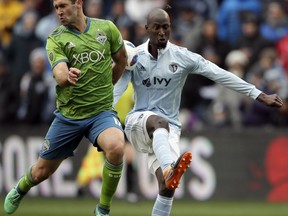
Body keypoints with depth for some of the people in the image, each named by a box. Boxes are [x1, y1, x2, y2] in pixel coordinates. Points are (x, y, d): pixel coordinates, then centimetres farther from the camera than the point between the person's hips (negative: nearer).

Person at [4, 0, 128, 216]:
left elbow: (121, 60, 15)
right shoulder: (56, 39, -6)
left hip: (101, 111, -1)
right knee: (42, 172, 11)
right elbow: (60, 76, -22)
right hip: (68, 115, 1)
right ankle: (20, 190, 49)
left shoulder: (106, 28, -2)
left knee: (116, 147, -33)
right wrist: (67, 77, -46)